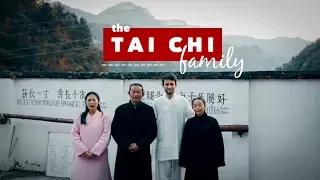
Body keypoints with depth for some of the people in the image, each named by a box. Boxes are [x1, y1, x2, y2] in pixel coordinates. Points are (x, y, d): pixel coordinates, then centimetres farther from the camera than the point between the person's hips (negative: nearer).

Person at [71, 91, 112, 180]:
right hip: (82, 155, 2)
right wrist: (83, 150, -8)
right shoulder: (79, 117, 10)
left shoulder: (104, 117, 3)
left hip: (98, 155, -2)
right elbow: (74, 134, 4)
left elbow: (106, 135, -4)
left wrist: (94, 152, -11)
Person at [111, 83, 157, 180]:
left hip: (142, 153, 0)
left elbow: (153, 132, -1)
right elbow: (114, 131, 1)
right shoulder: (120, 109, 5)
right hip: (124, 152, 1)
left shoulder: (149, 110, 3)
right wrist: (127, 145, -11)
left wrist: (139, 145, -12)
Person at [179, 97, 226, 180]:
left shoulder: (212, 122, -3)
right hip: (192, 160, 2)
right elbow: (184, 142, 3)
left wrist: (219, 160, -6)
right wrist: (184, 161, -1)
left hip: (209, 161, -1)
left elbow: (219, 142, -3)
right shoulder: (189, 122, 2)